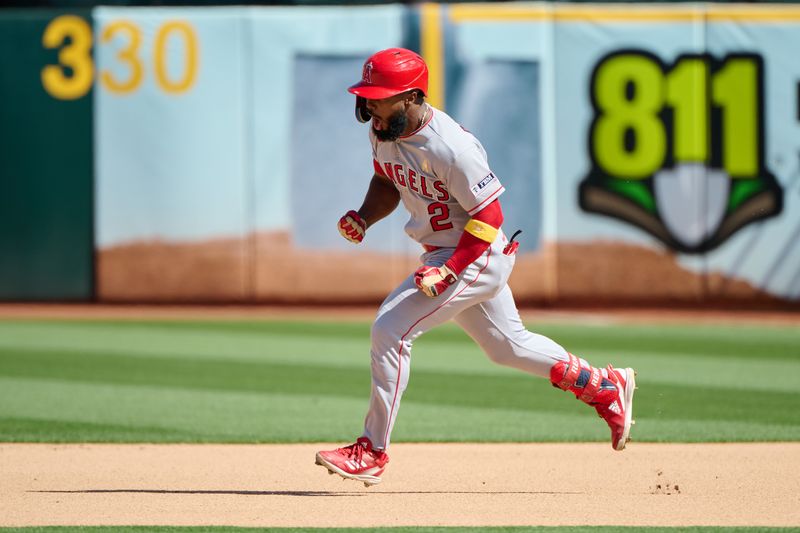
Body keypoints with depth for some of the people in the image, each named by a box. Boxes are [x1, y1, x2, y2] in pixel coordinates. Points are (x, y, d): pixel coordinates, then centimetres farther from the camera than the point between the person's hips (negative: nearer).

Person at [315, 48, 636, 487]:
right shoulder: (382, 132, -3)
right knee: (507, 346, 21)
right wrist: (363, 218, -3)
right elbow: (387, 182, 16)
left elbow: (488, 216, -24)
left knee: (390, 331, -17)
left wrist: (448, 271, -29)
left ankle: (372, 451, -8)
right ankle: (606, 388, 38)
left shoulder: (450, 146, -29)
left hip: (477, 256, -9)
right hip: (441, 253, 9)